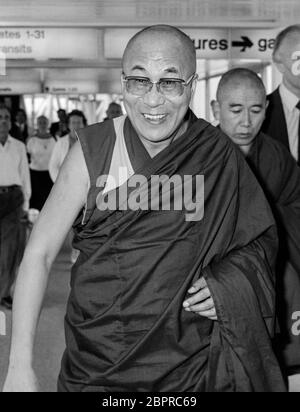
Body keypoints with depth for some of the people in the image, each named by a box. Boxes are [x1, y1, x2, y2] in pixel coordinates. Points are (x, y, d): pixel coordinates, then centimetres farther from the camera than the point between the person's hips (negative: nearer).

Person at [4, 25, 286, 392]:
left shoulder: (220, 157, -6)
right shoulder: (93, 150, -10)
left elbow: (261, 240, 7)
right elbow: (39, 254, -9)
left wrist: (229, 284, -14)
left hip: (190, 367, 1)